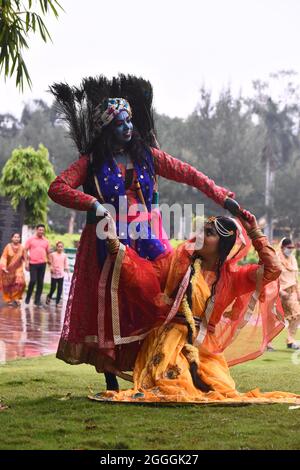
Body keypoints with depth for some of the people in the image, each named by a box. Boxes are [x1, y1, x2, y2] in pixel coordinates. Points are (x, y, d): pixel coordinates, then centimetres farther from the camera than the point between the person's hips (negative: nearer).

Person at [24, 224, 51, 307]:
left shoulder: (46, 241, 10)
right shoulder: (30, 239, 2)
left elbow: (48, 253, 14)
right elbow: (26, 251, 2)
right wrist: (26, 262, -6)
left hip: (42, 263, 3)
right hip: (33, 263, -3)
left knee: (40, 282, 3)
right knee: (33, 280, -10)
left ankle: (37, 300, 10)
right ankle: (28, 297, 11)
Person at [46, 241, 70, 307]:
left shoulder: (64, 255, 4)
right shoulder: (52, 254, -1)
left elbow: (66, 265, 5)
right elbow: (50, 263, 4)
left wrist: (68, 273, 2)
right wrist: (51, 268, -14)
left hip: (61, 274, 2)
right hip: (54, 274, -2)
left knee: (60, 289, 0)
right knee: (53, 288, 1)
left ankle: (58, 302, 8)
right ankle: (49, 297, 29)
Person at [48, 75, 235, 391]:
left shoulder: (146, 155, 10)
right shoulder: (92, 162, 1)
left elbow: (187, 174, 10)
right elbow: (57, 189, -9)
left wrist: (221, 196, 4)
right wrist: (93, 204, -21)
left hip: (146, 240, 2)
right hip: (109, 243, -2)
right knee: (109, 305, -1)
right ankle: (110, 382, 8)